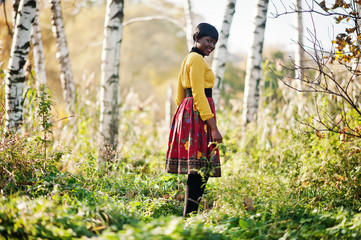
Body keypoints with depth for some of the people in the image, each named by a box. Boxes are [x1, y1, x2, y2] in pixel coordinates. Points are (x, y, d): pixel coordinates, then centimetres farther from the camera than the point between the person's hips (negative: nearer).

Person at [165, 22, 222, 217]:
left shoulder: (188, 59, 21)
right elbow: (199, 95, -17)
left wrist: (184, 119, 27)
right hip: (199, 115, -10)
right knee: (200, 171, -10)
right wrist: (213, 127, -19)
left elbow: (179, 96, 24)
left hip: (187, 112, 10)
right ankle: (189, 216, -10)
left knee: (199, 172, 10)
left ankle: (189, 216, 12)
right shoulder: (197, 59, -9)